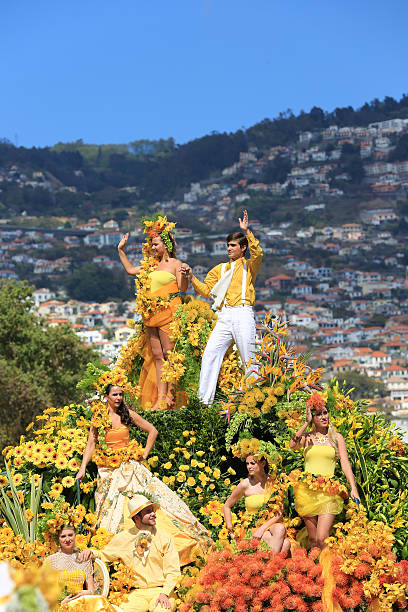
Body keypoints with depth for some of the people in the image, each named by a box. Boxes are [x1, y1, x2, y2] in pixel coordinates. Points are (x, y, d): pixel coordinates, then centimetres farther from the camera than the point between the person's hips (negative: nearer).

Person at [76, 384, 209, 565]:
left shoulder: (128, 414, 4)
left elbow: (152, 431, 11)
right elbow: (91, 443, 0)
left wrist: (145, 453, 5)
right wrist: (83, 468, -9)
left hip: (129, 466, 0)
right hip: (108, 469, 0)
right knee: (112, 508, -1)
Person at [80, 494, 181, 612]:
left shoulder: (165, 538, 4)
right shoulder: (123, 538, 8)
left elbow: (173, 571, 2)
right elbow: (104, 554, 24)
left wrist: (165, 593, -14)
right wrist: (92, 552, 0)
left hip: (160, 590, -1)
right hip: (136, 593, 1)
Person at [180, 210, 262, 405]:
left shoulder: (248, 266, 10)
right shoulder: (220, 269, 22)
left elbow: (258, 254, -12)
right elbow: (206, 290, 15)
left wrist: (247, 231, -19)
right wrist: (191, 277, 1)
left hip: (243, 314, -4)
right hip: (224, 317, 4)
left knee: (250, 360, -4)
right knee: (210, 354, -7)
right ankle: (204, 400, -7)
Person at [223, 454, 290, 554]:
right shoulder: (245, 484, -3)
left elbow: (279, 513, -2)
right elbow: (227, 506, 10)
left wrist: (263, 528, -15)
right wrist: (230, 530, 4)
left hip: (272, 525, 3)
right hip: (253, 528, -3)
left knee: (280, 528, -37)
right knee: (285, 543, -33)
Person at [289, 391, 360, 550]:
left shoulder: (336, 437, 10)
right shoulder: (307, 437, 10)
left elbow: (345, 464, 3)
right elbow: (292, 445, -12)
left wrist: (353, 488, -9)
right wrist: (306, 423, -9)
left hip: (328, 491, -1)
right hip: (307, 490, 2)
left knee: (322, 539, -16)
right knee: (312, 539, 3)